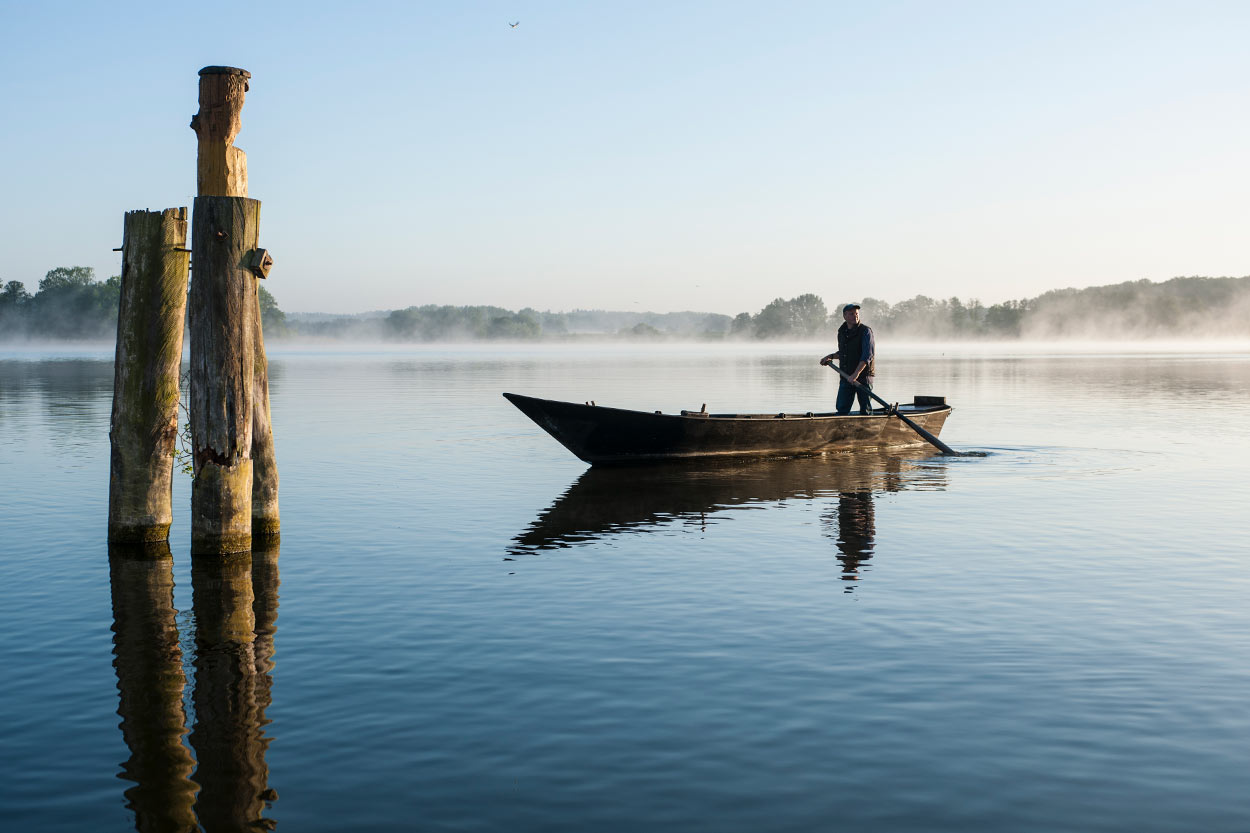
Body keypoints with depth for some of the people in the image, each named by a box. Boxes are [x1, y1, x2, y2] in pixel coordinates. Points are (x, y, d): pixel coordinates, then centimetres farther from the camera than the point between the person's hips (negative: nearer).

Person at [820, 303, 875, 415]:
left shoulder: (865, 331, -8)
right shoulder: (842, 332, 11)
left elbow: (867, 355, -19)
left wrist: (856, 373, -27)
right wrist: (831, 356, 15)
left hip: (864, 376, -5)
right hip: (846, 376, 5)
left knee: (865, 409, 2)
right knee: (842, 408, -1)